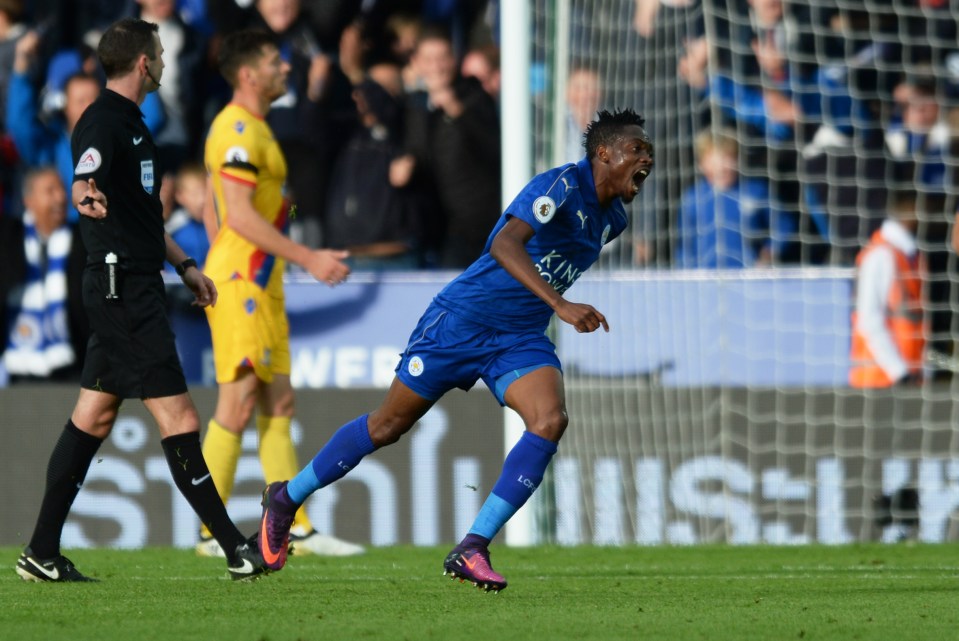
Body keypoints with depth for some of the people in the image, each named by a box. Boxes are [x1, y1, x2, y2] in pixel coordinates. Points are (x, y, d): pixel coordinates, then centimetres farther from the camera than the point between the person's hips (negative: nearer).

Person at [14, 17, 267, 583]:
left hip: (135, 287, 11)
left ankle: (43, 554, 12)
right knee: (179, 419, -8)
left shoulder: (131, 122, 18)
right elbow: (82, 181, -32)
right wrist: (87, 197, -54)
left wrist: (184, 265, 29)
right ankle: (237, 551, -5)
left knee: (94, 418, 10)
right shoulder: (104, 122, -14)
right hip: (124, 290, -11)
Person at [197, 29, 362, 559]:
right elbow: (240, 216, -22)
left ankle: (297, 530, 9)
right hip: (241, 282, -10)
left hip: (260, 285, 10)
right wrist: (309, 259, -21)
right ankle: (213, 533, -6)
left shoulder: (247, 127, 18)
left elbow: (214, 211, 23)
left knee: (278, 404, 8)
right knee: (238, 405, -9)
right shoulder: (240, 130, -14)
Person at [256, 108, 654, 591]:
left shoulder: (611, 220, 6)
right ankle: (287, 498, 28)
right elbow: (504, 244, -37)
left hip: (521, 339, 6)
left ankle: (471, 550, -18)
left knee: (550, 420, -21)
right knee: (389, 425, 5)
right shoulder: (561, 186, -21)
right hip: (462, 320, -6)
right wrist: (560, 305, -44)